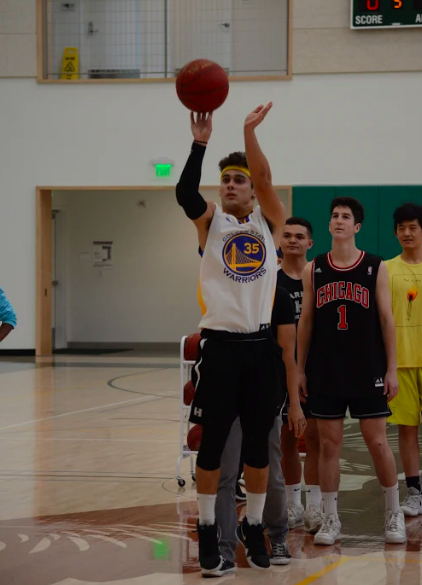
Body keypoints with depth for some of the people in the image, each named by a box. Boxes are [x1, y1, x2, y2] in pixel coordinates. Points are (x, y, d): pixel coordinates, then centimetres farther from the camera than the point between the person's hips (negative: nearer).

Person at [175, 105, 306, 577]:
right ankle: (207, 530, 12)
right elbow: (184, 192, -18)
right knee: (212, 442, 2)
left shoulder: (269, 222, 6)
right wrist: (200, 143, -30)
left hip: (260, 345, 2)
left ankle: (253, 528, 22)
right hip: (220, 345, -1)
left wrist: (250, 131, -27)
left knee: (258, 444, 9)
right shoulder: (211, 222, 4)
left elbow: (264, 177, -13)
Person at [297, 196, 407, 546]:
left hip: (367, 372, -1)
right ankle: (331, 520, 12)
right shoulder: (313, 270, 4)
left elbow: (386, 320, -1)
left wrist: (391, 369, -5)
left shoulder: (376, 268, -1)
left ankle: (394, 514, 16)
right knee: (329, 444, 4)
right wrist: (300, 368, 4)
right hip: (326, 373, 2)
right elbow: (305, 321, 8)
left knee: (378, 442, 1)